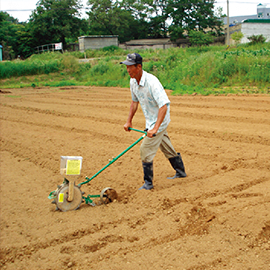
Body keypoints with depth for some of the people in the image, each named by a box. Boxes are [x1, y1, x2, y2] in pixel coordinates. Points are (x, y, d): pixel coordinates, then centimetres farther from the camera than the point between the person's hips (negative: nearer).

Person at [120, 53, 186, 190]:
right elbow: (134, 101, 13)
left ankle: (148, 183, 4)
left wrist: (155, 128, -41)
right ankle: (181, 172, 40)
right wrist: (129, 121, 12)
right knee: (167, 148, 21)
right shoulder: (133, 82, -3)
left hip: (159, 120, -9)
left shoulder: (152, 82, -30)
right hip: (151, 121, 9)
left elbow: (164, 106, -35)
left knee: (145, 149, -10)